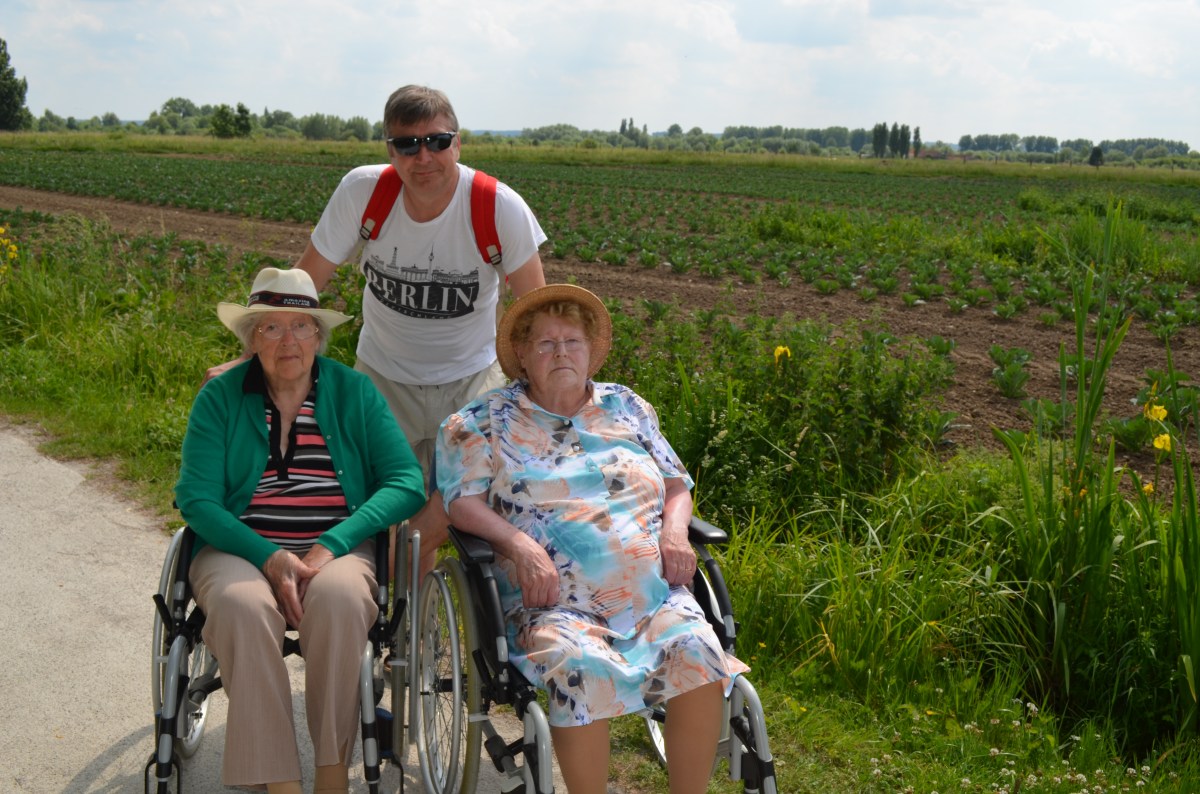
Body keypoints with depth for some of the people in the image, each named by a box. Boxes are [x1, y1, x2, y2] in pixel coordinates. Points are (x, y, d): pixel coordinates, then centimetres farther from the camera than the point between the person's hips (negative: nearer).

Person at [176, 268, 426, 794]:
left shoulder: (354, 392, 6)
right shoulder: (220, 397, 5)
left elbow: (407, 483, -3)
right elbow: (196, 499, -3)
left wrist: (331, 545, -15)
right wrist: (269, 558, -18)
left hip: (338, 551, 0)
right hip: (239, 549, 0)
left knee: (338, 596, -34)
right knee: (241, 606, -33)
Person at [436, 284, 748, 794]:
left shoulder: (627, 408, 21)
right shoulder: (485, 422, 11)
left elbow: (677, 485, 23)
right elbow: (462, 503, 1)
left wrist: (675, 531, 2)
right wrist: (519, 545, -15)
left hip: (655, 597, 3)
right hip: (554, 605, -3)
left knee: (698, 653, -26)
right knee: (583, 666, -35)